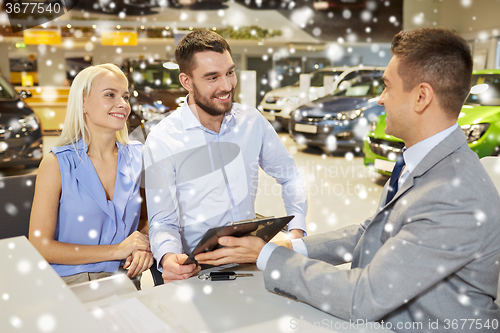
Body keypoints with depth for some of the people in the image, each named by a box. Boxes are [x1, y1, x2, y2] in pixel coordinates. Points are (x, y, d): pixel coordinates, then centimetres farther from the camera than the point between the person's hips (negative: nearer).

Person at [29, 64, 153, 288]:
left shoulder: (138, 156, 5)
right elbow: (39, 246, -9)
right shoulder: (57, 164, -6)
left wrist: (145, 247, -6)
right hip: (72, 285, -3)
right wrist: (116, 250, -13)